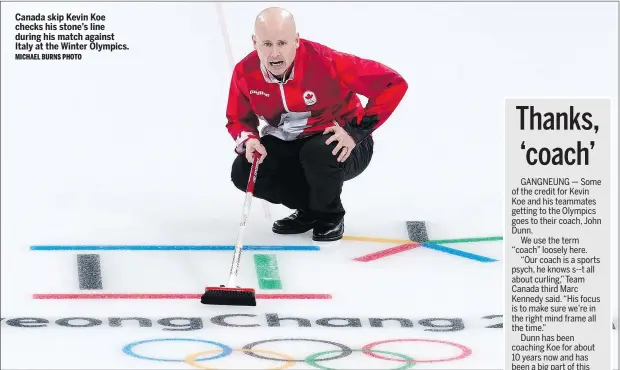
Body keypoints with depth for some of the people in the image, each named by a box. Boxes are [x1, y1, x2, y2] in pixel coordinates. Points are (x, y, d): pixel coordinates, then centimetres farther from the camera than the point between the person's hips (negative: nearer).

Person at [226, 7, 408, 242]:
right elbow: (238, 119, 5)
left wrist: (357, 130, -26)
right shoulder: (244, 72, -14)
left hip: (341, 145, -5)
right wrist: (249, 139, -19)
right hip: (288, 144, 5)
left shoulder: (325, 61, -30)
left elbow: (393, 84, -27)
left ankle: (330, 216, -4)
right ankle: (309, 209, 9)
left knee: (319, 153, -37)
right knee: (242, 172, -16)